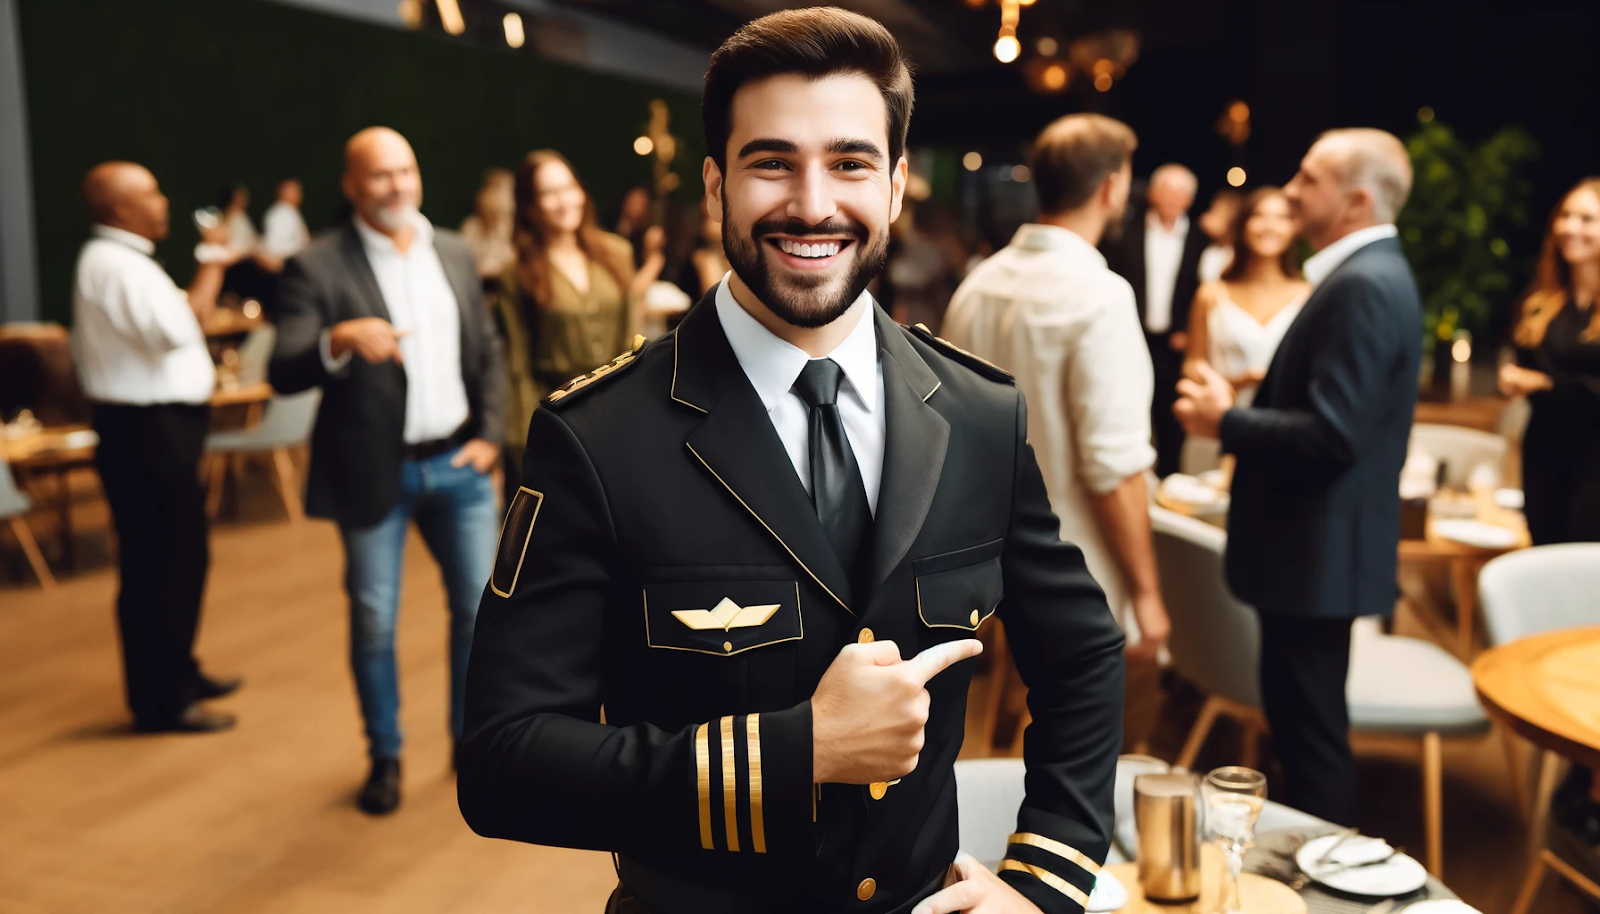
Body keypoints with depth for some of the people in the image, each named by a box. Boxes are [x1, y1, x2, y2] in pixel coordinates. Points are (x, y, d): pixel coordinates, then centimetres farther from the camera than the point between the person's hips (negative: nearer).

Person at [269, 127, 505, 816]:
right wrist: (339, 340, -36)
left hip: (458, 465, 4)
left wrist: (489, 433, 1)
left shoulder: (455, 253, 6)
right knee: (373, 621, 7)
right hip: (375, 473, -3)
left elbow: (486, 353, 13)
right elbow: (283, 374, -17)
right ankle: (385, 757, 27)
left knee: (480, 606, 8)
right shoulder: (317, 267, -9)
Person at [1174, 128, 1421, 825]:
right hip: (1313, 542, 10)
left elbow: (1331, 434, -26)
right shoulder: (1366, 273, 13)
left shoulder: (1366, 285, -20)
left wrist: (1226, 422, -15)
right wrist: (1243, 410, 6)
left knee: (1312, 733, 2)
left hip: (1319, 553, -10)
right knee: (1294, 716, 21)